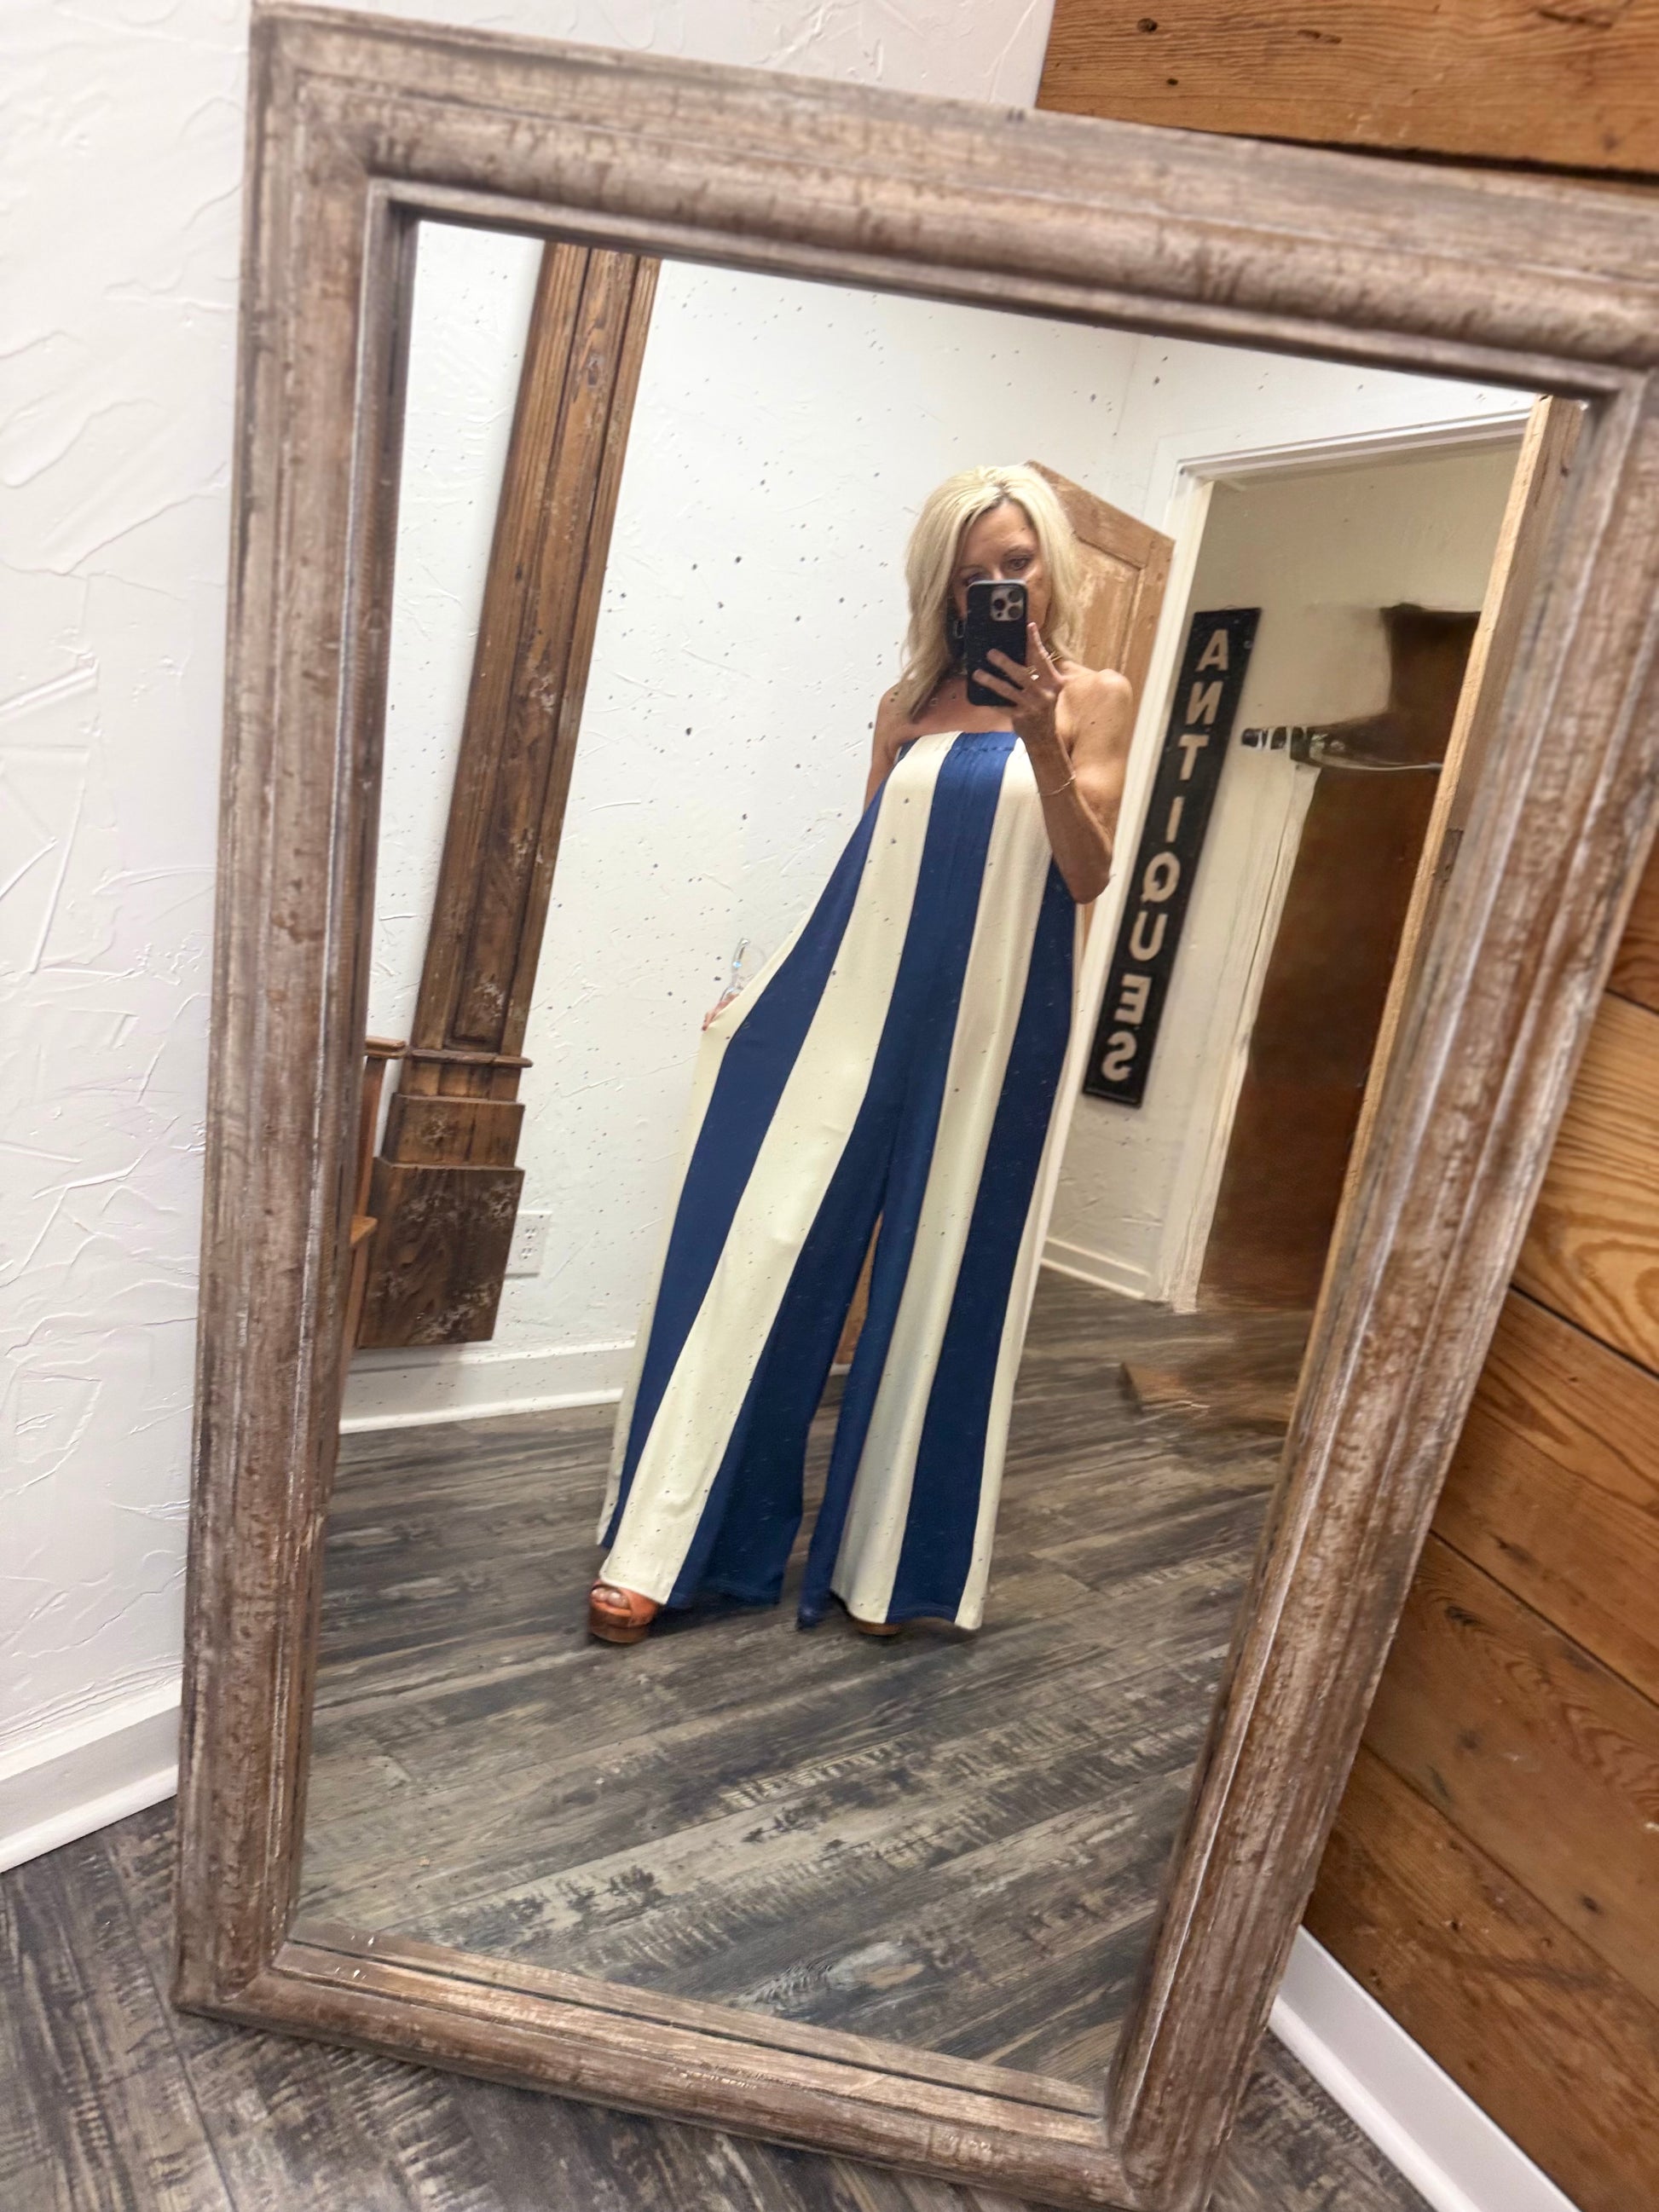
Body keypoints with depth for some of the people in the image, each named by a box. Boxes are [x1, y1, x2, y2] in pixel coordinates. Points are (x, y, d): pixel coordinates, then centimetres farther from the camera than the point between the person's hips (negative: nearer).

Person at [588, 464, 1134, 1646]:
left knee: (938, 1280, 5)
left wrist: (1046, 749, -18)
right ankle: (664, 1544, 9)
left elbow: (1089, 877, -4)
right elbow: (865, 867, 15)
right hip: (856, 1010, 2)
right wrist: (781, 997, 12)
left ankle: (894, 1560, 22)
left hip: (982, 1035, -2)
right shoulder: (913, 702, 13)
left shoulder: (1094, 697, 6)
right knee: (760, 1257, -2)